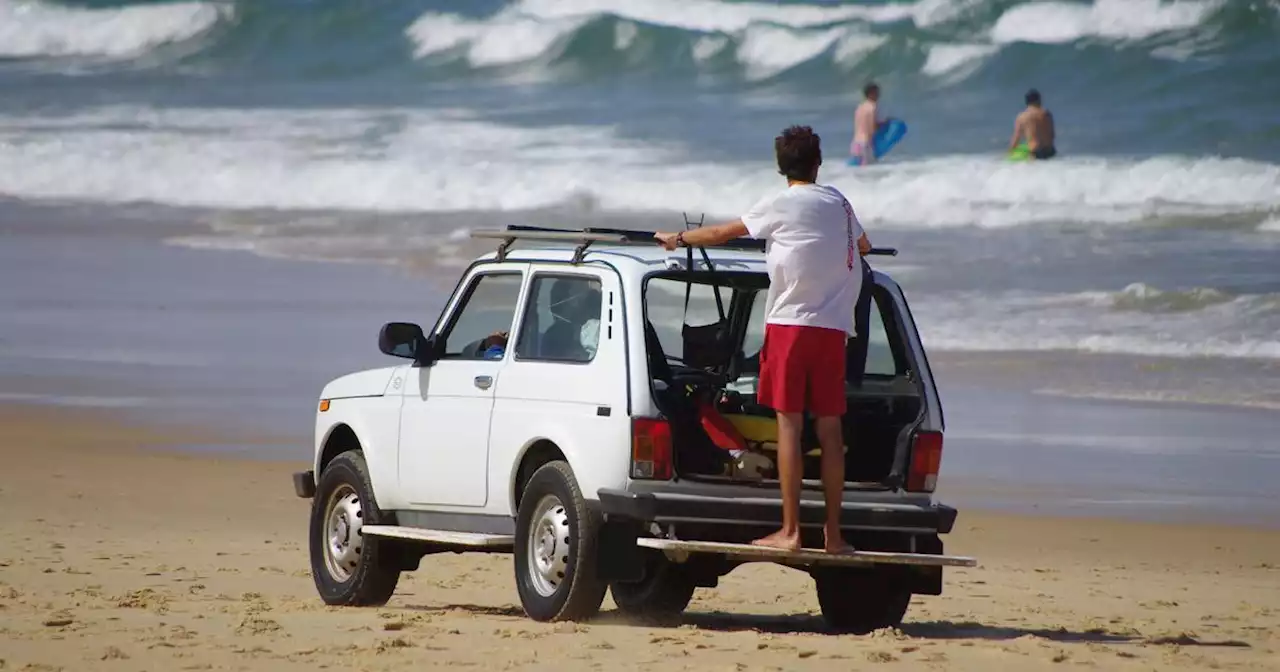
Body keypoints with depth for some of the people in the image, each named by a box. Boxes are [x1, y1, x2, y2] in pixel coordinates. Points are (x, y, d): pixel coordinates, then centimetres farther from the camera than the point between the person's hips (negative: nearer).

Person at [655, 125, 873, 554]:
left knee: (789, 424, -6)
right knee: (830, 430, 4)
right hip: (833, 327, 5)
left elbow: (723, 234, 9)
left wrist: (677, 239, 25)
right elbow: (863, 246, 35)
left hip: (791, 322, -4)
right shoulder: (839, 204, 15)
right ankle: (833, 531, 3)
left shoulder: (781, 205, -1)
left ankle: (790, 529, -10)